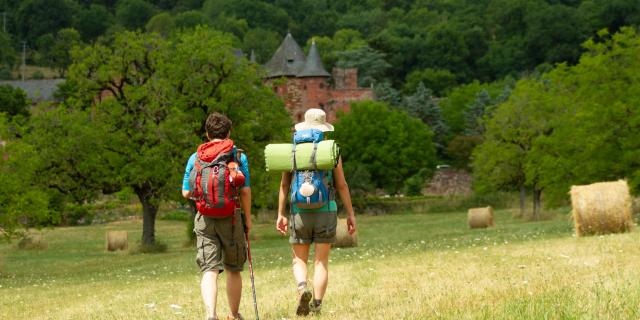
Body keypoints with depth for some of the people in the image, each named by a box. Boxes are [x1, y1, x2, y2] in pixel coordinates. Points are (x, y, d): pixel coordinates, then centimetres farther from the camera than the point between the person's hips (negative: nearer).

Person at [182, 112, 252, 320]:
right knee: (233, 270, 15)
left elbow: (186, 193, 4)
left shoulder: (195, 158, 5)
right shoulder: (239, 156, 0)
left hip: (205, 219, 1)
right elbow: (245, 190, -5)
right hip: (231, 217, 0)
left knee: (209, 270, -5)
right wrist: (248, 217, 5)